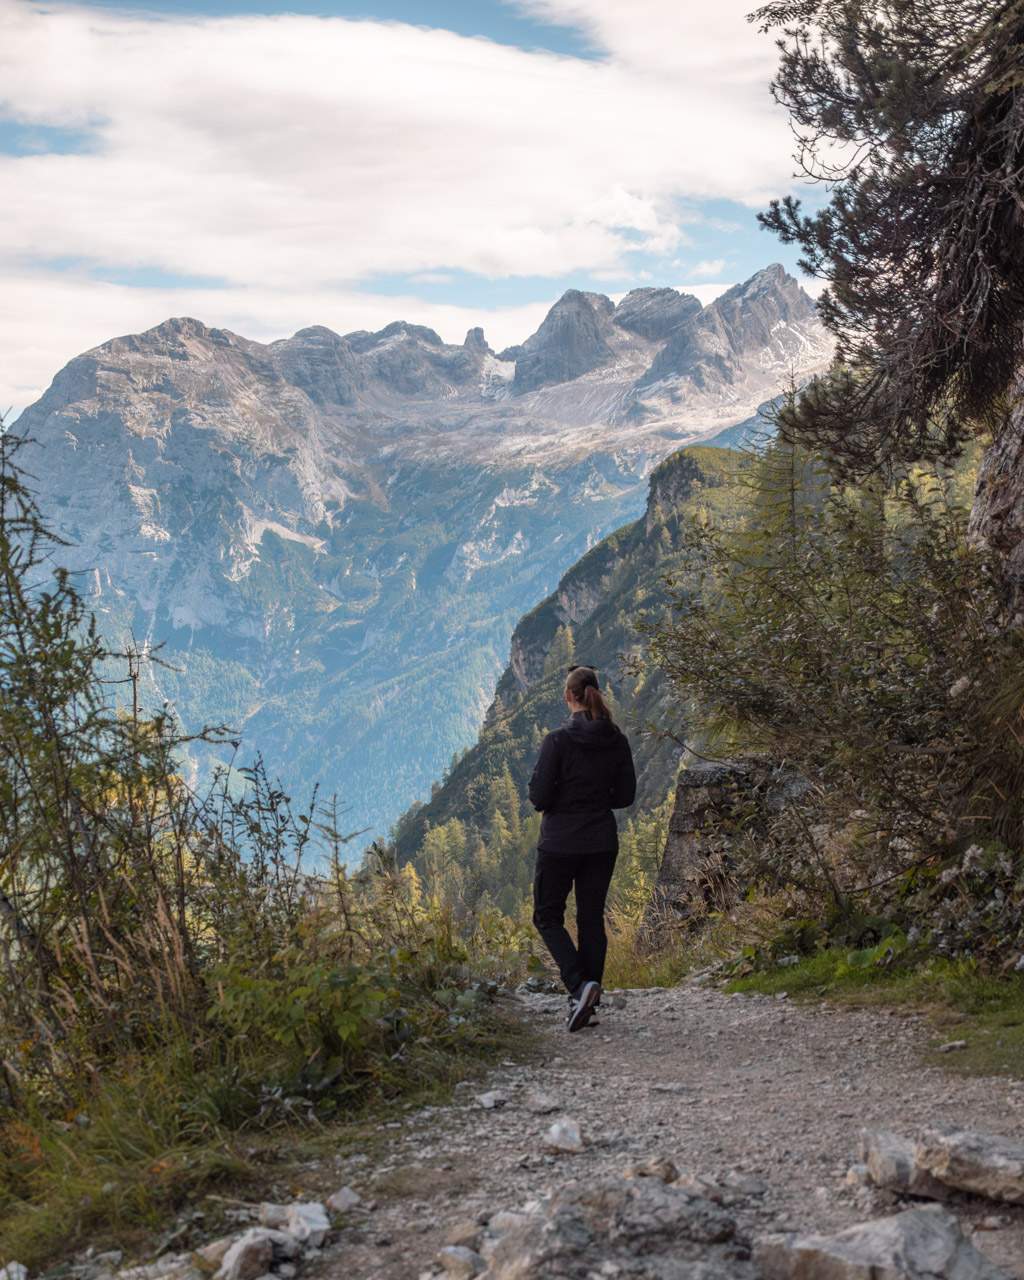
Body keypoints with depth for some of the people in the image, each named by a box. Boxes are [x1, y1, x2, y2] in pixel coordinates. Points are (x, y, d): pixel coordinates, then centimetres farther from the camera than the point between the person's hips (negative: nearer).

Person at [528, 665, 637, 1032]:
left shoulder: (557, 741, -16)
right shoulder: (617, 740, -1)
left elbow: (539, 797, -14)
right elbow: (626, 795, 5)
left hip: (560, 843, -4)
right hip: (602, 843, 4)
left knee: (547, 917, 10)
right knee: (592, 918, 13)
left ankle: (580, 985, -10)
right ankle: (588, 999, 13)